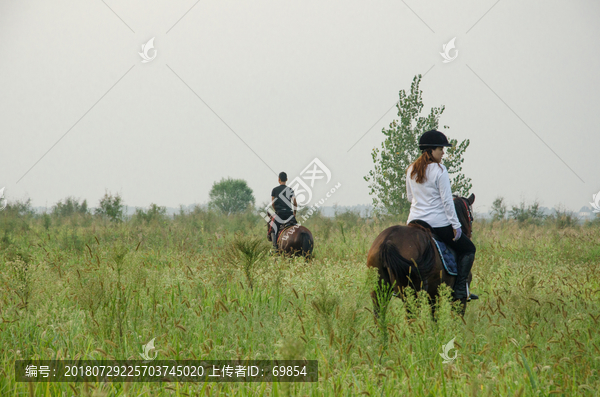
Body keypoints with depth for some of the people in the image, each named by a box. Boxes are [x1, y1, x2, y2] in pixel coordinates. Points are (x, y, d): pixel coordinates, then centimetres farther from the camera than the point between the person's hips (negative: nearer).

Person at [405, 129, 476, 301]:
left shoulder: (411, 170, 6)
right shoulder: (439, 170, -15)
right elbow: (447, 200, -15)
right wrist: (456, 225, -10)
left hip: (414, 222, 6)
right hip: (438, 223, -6)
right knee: (468, 249, 11)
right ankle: (460, 290, 0)